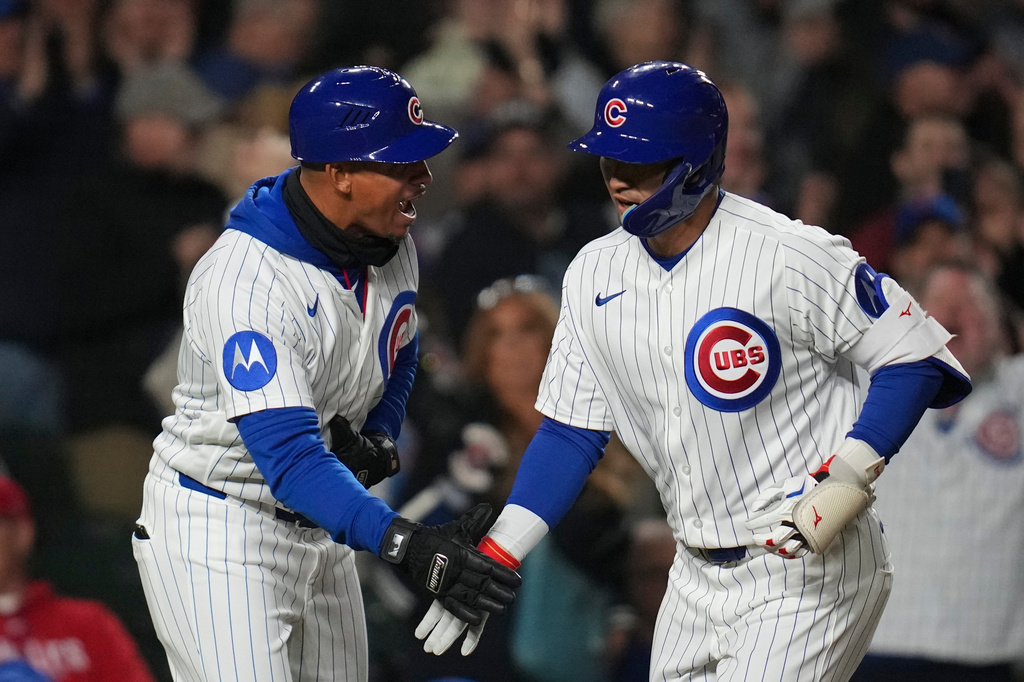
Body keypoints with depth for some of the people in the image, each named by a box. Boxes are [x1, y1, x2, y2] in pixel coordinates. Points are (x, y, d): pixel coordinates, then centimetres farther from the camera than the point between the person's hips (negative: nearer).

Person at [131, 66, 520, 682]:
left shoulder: (392, 244, -2)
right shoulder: (246, 283, -29)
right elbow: (288, 458, -36)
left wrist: (380, 440, -3)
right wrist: (406, 543, -47)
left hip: (320, 526, 8)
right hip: (219, 532, -8)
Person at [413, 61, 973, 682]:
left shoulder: (791, 257, -16)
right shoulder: (595, 275, 4)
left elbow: (916, 357, -11)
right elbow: (571, 431, 10)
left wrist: (844, 484, -21)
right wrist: (496, 557, 0)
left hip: (808, 568, -7)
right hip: (698, 577, 7)